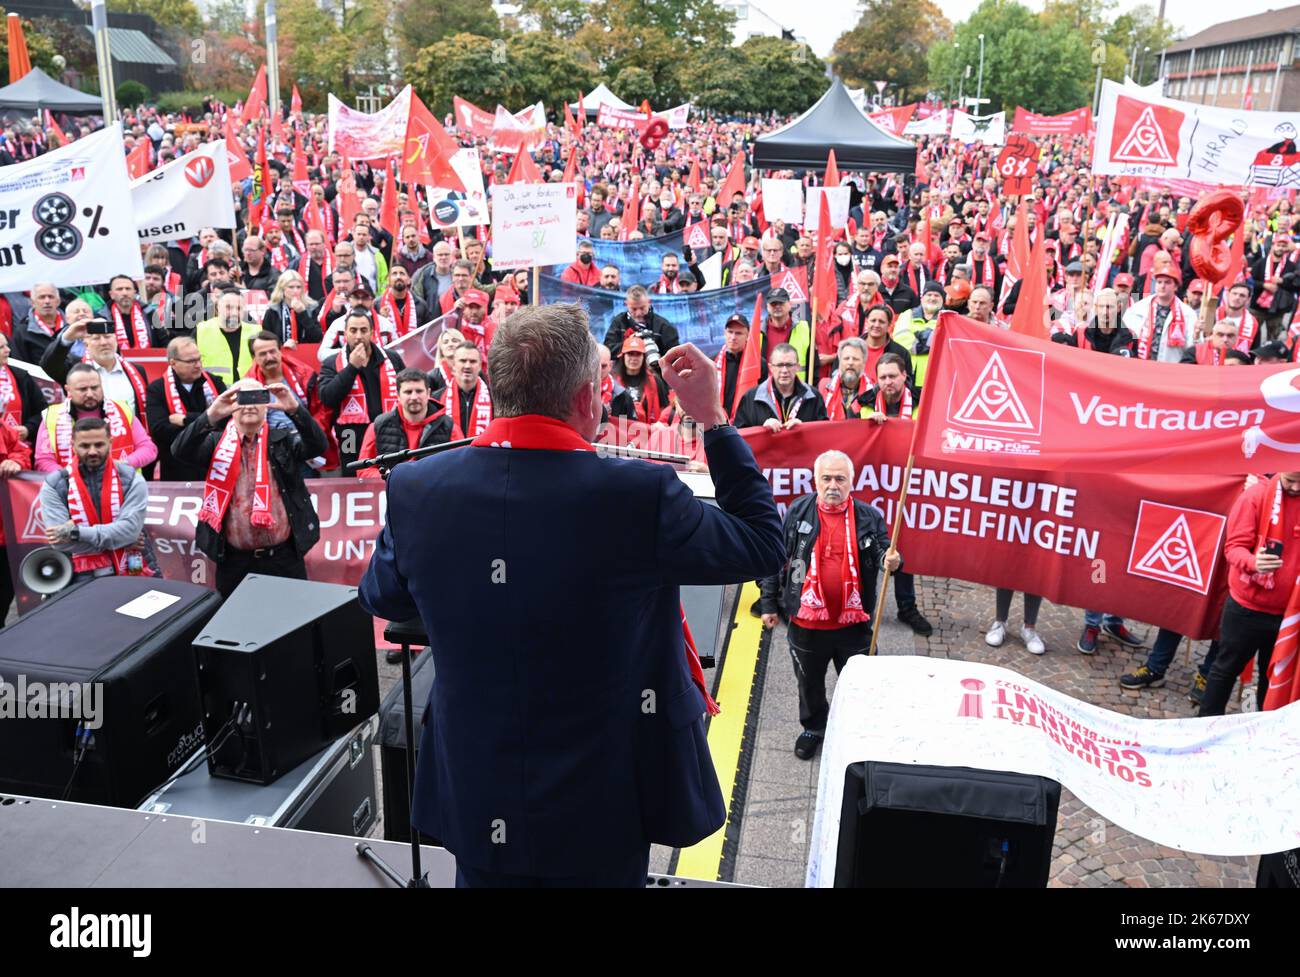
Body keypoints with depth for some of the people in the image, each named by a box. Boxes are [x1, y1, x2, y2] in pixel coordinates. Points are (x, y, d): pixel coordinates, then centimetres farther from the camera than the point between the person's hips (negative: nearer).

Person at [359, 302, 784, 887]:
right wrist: (713, 416, -2)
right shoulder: (638, 494, -25)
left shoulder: (414, 488, -14)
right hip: (601, 814, -2)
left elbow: (381, 599, 6)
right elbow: (763, 545, -7)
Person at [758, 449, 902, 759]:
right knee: (809, 684, 21)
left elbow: (882, 553, 2)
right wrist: (769, 603, 0)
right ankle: (813, 728, 45)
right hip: (806, 623, 0)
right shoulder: (797, 512, -6)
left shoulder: (869, 517, -5)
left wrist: (890, 560, -24)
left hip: (853, 624, 0)